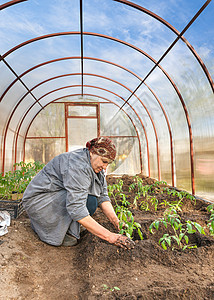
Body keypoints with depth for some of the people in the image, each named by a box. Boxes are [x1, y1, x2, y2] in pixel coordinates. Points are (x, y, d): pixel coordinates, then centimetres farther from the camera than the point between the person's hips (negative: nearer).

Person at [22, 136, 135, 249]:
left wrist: (116, 222, -17)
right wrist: (109, 236, -36)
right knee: (89, 201, -26)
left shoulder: (96, 167, -1)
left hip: (58, 197, 9)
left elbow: (103, 197, -4)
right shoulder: (78, 165, -30)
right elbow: (76, 208, -37)